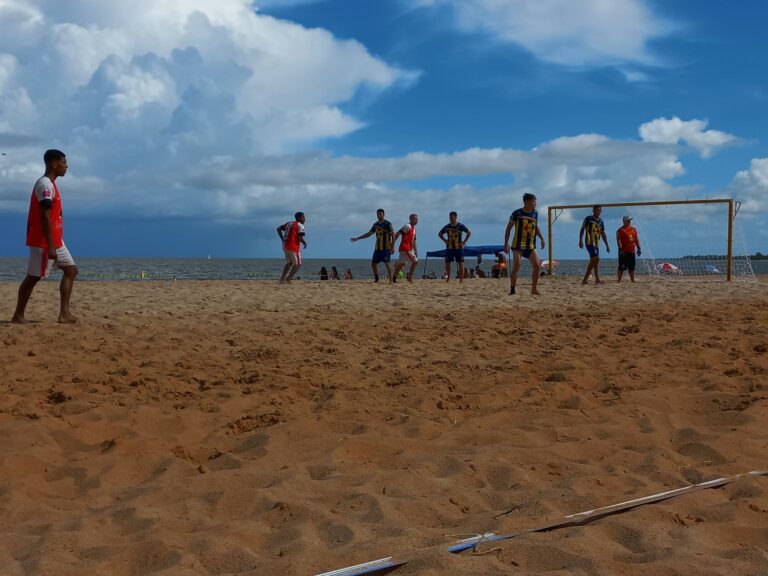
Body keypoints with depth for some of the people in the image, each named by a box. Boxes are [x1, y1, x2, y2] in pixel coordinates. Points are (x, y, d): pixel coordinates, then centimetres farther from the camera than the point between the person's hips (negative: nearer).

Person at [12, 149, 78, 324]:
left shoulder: (50, 184, 15)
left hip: (56, 240, 10)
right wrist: (50, 246, -25)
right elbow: (44, 217, -23)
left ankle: (64, 314, 3)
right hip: (43, 242, -10)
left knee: (71, 270, 8)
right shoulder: (45, 185, -16)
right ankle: (18, 316, 8)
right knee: (33, 277, -2)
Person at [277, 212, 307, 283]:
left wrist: (282, 239, 12)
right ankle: (288, 279, -4)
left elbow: (278, 229, 14)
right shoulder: (300, 225, -8)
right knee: (297, 264, 3)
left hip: (285, 245, 8)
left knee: (289, 263, 19)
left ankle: (282, 279, 12)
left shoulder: (289, 223, 17)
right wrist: (304, 243, 3)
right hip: (293, 247, -8)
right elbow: (300, 238, -16)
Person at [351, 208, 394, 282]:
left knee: (387, 263, -12)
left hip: (386, 248, -7)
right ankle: (376, 279, 17)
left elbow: (393, 235, -9)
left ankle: (391, 280, -9)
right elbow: (369, 233, 20)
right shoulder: (375, 224, 12)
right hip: (377, 248, 7)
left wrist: (392, 247, -15)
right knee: (373, 263, 6)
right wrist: (357, 238, 17)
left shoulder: (388, 224, -8)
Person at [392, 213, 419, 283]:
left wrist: (416, 252, 20)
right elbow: (397, 234, -17)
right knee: (415, 261, -10)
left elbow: (413, 242, 23)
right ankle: (409, 277, -3)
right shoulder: (407, 226, -10)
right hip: (405, 249, -9)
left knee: (401, 264, 12)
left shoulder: (414, 229, 19)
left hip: (409, 249, 9)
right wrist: (393, 244, -21)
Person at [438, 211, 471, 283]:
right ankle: (448, 278, 13)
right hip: (449, 247, 3)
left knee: (460, 263, -4)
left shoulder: (460, 226, -5)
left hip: (459, 247, -3)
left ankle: (461, 279, -1)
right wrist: (445, 240, 1)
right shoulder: (447, 226, 3)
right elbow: (440, 234, 16)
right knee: (447, 263, 1)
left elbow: (469, 233, -1)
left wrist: (464, 242, -8)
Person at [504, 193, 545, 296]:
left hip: (531, 246, 5)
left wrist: (541, 238, 10)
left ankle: (534, 289, 12)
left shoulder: (535, 214, 8)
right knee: (516, 267, -13)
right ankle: (512, 290, -4)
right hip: (518, 245, -5)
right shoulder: (517, 213, -7)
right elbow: (508, 228, -2)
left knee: (537, 266, -1)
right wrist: (506, 243, -9)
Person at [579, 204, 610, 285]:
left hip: (597, 244, 7)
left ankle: (585, 279, 10)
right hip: (589, 242, -7)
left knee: (593, 261, 6)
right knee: (596, 259, -19)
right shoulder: (588, 219, -1)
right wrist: (580, 240, -10)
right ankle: (597, 279, -18)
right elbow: (582, 229, 0)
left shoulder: (601, 221, 15)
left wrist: (607, 245, 15)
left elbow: (603, 234, 19)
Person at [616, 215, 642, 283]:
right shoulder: (620, 230, -5)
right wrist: (620, 249, -22)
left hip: (632, 252, 6)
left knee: (632, 267, 11)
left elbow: (636, 239, 18)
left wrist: (638, 248, 11)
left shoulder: (633, 229, 15)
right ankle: (619, 281, -4)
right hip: (624, 252, -6)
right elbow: (618, 240, -13)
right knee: (622, 267, -6)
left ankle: (632, 281, 17)